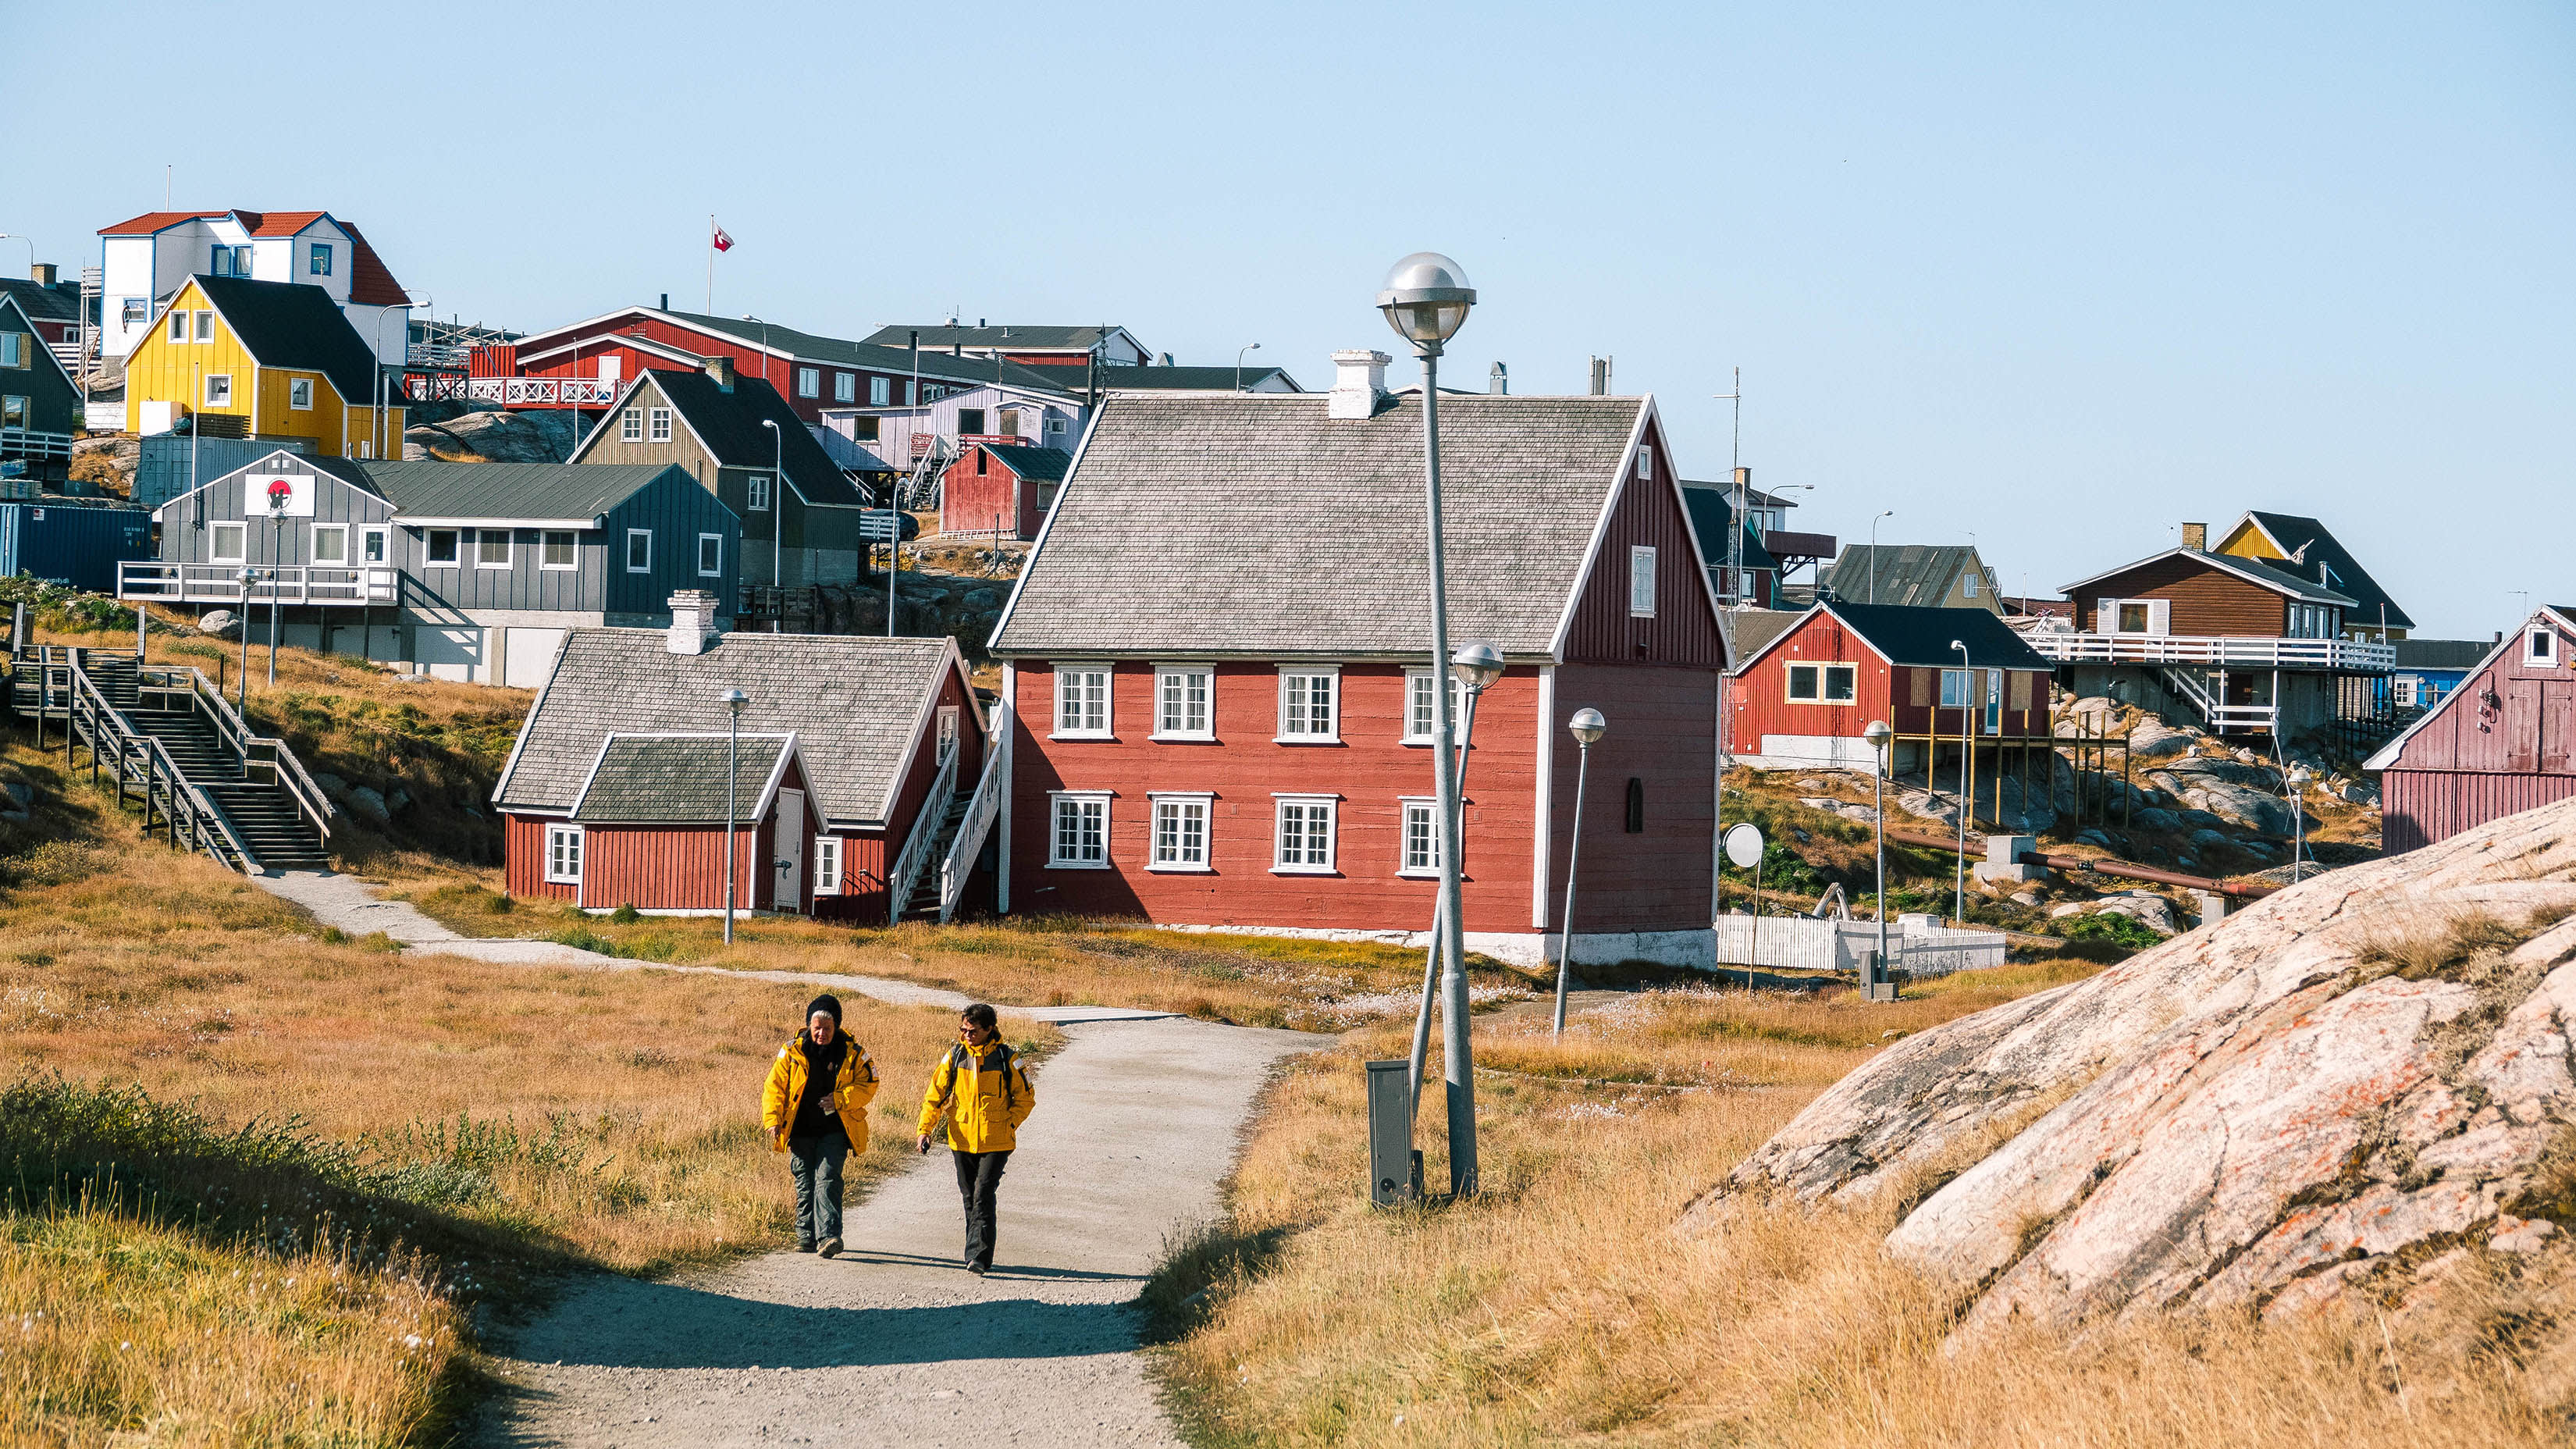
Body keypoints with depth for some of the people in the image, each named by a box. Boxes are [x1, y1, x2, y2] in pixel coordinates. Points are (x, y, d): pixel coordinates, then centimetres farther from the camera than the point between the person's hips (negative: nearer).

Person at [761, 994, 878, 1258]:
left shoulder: (852, 1054, -1)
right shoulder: (792, 1052, 0)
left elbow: (868, 1086, 1)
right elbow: (774, 1086, 1)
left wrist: (839, 1099, -14)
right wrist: (773, 1120, -11)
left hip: (834, 1131, -2)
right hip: (801, 1131, 2)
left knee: (827, 1179, -15)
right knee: (804, 1184, 8)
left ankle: (828, 1236, -22)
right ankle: (806, 1236, 20)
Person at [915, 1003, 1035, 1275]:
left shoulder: (1006, 1058, -4)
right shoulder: (954, 1057, 2)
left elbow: (1025, 1098, 5)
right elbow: (934, 1095, 6)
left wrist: (1009, 1124, -7)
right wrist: (925, 1130, -2)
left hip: (995, 1142, -3)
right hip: (962, 1140, 3)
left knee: (983, 1196, -13)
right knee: (969, 1197, 10)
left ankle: (978, 1256, -15)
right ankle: (977, 1256, 22)